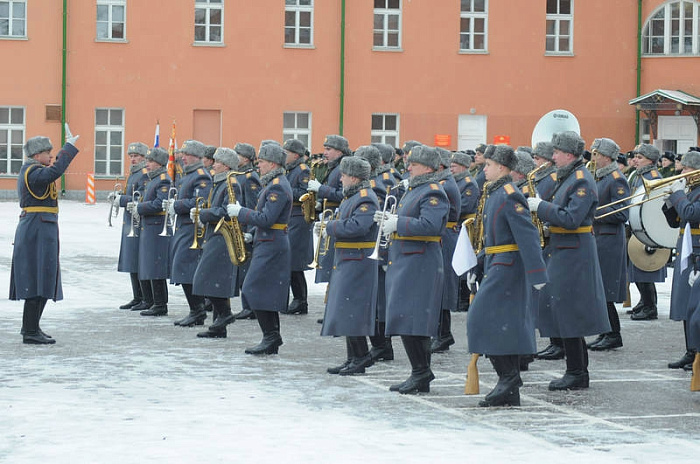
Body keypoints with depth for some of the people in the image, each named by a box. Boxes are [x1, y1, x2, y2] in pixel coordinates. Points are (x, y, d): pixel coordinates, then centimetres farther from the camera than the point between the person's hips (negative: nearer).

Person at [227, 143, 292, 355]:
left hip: (271, 247, -10)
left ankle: (271, 338, -8)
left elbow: (266, 219, -23)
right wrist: (253, 234, 13)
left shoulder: (277, 187, -16)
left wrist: (240, 212, -15)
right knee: (267, 295, 11)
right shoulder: (275, 183, 16)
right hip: (269, 244, 10)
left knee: (256, 293, -10)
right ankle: (272, 340, 13)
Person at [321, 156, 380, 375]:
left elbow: (357, 226, -28)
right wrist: (327, 226, 6)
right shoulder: (351, 197, 17)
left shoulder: (366, 199, -16)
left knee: (350, 311, -10)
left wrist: (330, 227, -17)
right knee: (345, 311, 11)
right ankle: (354, 358, 16)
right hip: (346, 261, 11)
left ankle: (362, 355, -4)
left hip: (357, 262, -11)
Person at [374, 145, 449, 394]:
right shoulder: (413, 190, 20)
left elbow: (430, 225, -26)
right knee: (408, 322, 10)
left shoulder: (433, 193, -12)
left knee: (411, 321, -12)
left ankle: (422, 371, -7)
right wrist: (390, 219, 10)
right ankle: (420, 377, 14)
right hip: (404, 262, 10)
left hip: (419, 265, -10)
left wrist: (397, 223, -22)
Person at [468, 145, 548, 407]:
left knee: (486, 318, -12)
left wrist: (537, 274, -25)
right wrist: (478, 266, 24)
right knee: (507, 325, 8)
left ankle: (508, 377, -9)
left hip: (507, 265, -10)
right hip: (497, 265, 10)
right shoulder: (494, 194, 16)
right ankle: (510, 393, 10)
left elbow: (528, 235, -21)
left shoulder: (510, 196, -15)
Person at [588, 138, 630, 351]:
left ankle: (614, 335, -1)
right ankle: (605, 333, 16)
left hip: (609, 242, -9)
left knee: (604, 292, -8)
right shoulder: (599, 178, 16)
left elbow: (622, 214, -18)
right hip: (596, 238, 9)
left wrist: (594, 212, -20)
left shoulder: (617, 180, -12)